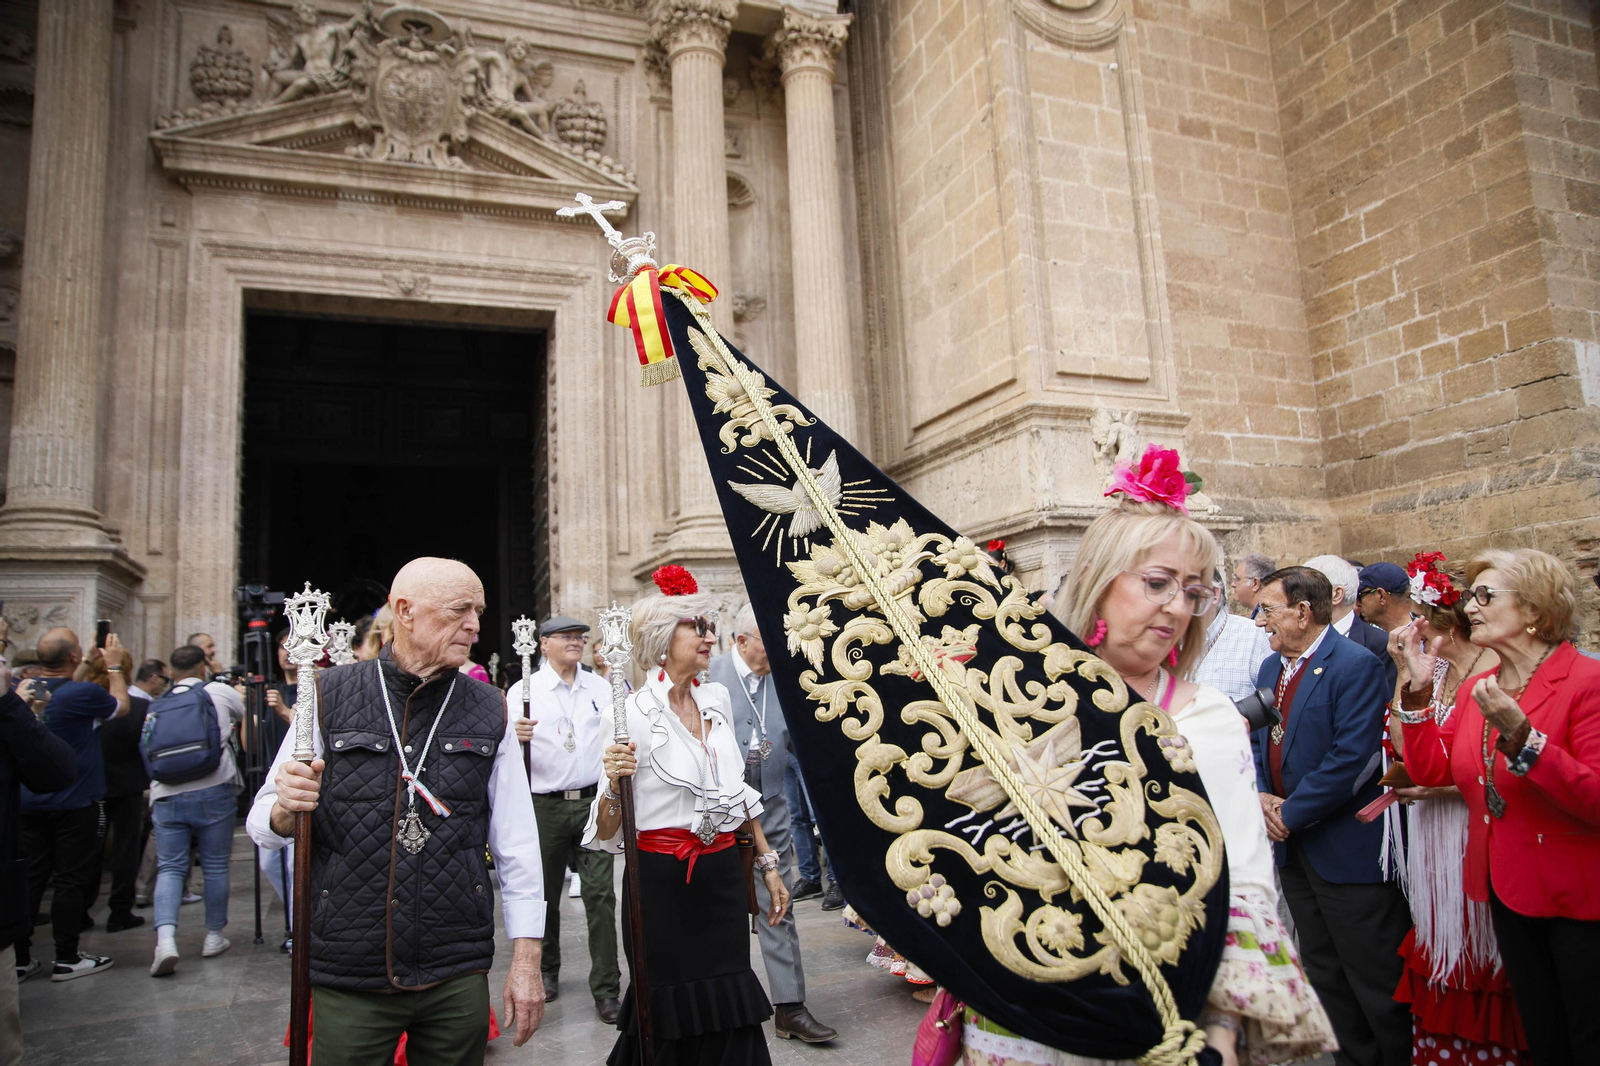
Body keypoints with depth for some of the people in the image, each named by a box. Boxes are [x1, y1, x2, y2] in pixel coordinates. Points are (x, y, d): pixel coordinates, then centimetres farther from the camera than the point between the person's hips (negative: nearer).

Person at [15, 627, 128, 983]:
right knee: (70, 880, 3)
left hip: (29, 803, 6)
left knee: (28, 879, 12)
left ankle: (19, 958, 18)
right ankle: (67, 960, 11)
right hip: (75, 804, -6)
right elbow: (121, 705, 1)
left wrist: (87, 666, 25)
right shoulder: (83, 693, -18)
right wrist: (114, 666, 12)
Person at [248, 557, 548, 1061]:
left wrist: (526, 961, 1)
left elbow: (516, 843, 4)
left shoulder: (489, 710, 2)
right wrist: (286, 811, -19)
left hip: (458, 981, 1)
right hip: (347, 982, -1)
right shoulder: (328, 697, -2)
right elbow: (262, 823, 4)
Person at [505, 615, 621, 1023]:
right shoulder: (524, 690, 0)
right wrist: (516, 736, -27)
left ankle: (606, 988, 5)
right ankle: (547, 971, 33)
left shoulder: (600, 687, 10)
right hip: (544, 805, -1)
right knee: (545, 893, 11)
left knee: (600, 893, -3)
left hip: (593, 801, 1)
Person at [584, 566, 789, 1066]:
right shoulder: (631, 715, -11)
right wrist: (614, 787, -28)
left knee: (731, 1020, 9)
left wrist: (768, 864, 18)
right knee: (672, 1020, 6)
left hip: (724, 876, 5)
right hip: (664, 883, -5)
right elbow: (606, 833, -8)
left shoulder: (717, 700, 7)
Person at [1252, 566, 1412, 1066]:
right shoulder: (1270, 668, 9)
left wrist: (1292, 813, -18)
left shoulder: (1356, 665, -17)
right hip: (1293, 846, 8)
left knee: (1376, 981, 5)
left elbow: (1352, 757, -23)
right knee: (1324, 973, 20)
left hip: (1348, 850, -8)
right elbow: (1258, 740, 14)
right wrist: (1262, 795, -5)